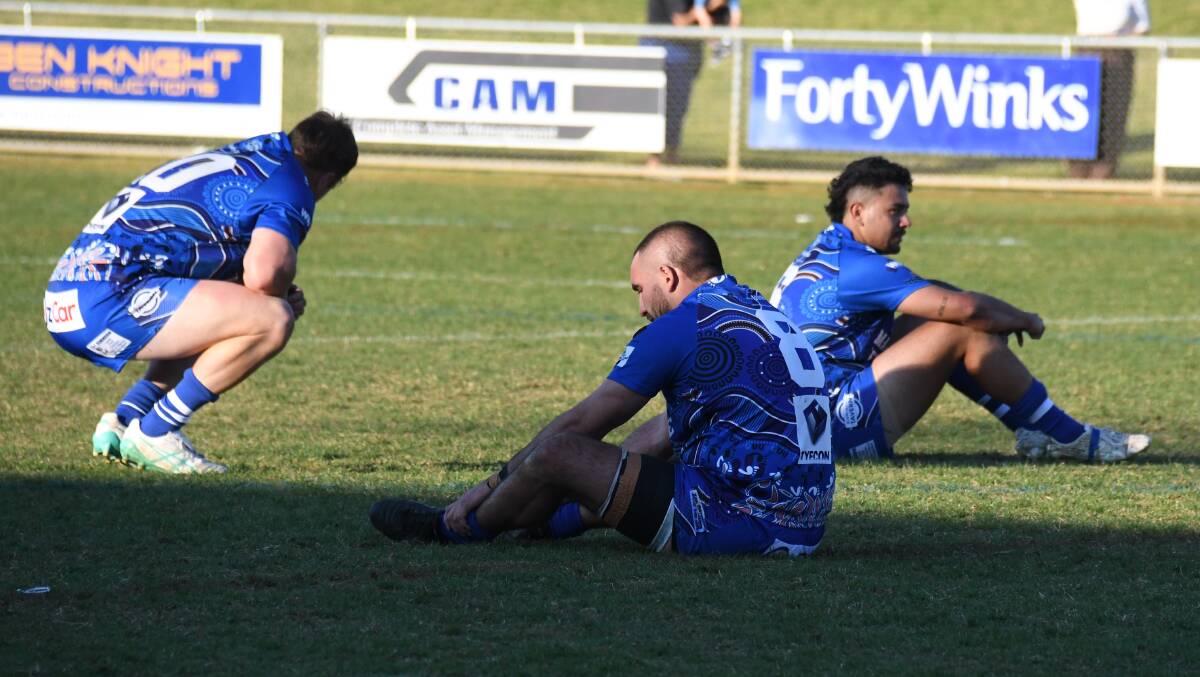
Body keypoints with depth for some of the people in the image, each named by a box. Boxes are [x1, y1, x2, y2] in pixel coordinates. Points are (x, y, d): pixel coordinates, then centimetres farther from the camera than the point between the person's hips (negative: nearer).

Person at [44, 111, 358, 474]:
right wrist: (283, 300, 5)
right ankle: (154, 433, -9)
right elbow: (262, 273, -19)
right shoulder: (291, 187, -1)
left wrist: (280, 296, 16)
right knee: (272, 321, -15)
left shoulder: (236, 159, 26)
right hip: (107, 300, -10)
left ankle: (123, 422, 14)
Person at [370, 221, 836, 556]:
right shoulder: (759, 311, 18)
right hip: (805, 526, 9)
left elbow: (578, 424, 0)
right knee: (656, 433, 29)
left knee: (557, 453, 0)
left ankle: (456, 530, 25)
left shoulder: (680, 326, -8)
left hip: (740, 523, -9)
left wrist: (491, 486, 13)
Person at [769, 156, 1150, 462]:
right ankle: (1070, 439, -3)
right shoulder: (856, 265, -16)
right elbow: (965, 307, -21)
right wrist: (1024, 321, -2)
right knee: (965, 331, -12)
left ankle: (1032, 432, 11)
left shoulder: (827, 255, 17)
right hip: (840, 425, -10)